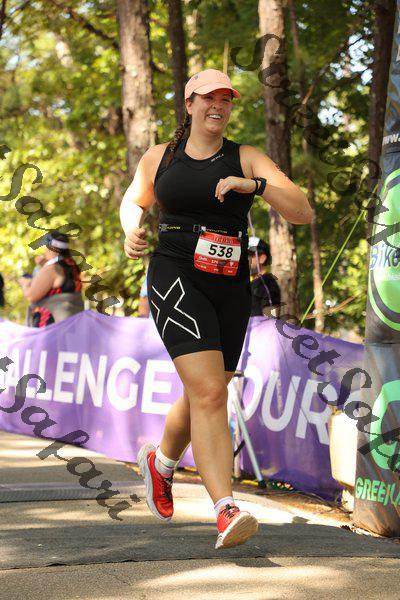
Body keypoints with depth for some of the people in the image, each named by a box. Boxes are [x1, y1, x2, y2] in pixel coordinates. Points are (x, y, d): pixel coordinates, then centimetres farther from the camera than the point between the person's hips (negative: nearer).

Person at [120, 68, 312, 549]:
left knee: (203, 397, 15)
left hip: (231, 289, 3)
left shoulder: (246, 160, 4)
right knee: (209, 393, -20)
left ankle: (161, 461, 48)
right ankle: (226, 512, -27)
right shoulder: (159, 157, 9)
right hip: (175, 279, -3)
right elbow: (133, 201, 29)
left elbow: (302, 212, -6)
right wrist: (131, 229, 6)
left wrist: (254, 185, -21)